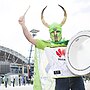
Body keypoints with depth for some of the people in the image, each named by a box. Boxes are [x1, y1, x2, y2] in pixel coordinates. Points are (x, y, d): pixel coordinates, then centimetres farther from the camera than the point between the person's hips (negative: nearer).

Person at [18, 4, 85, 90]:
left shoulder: (69, 43, 15)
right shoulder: (46, 44, 10)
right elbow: (31, 39, 1)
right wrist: (23, 25, -11)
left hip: (76, 77, 2)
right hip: (61, 79, -2)